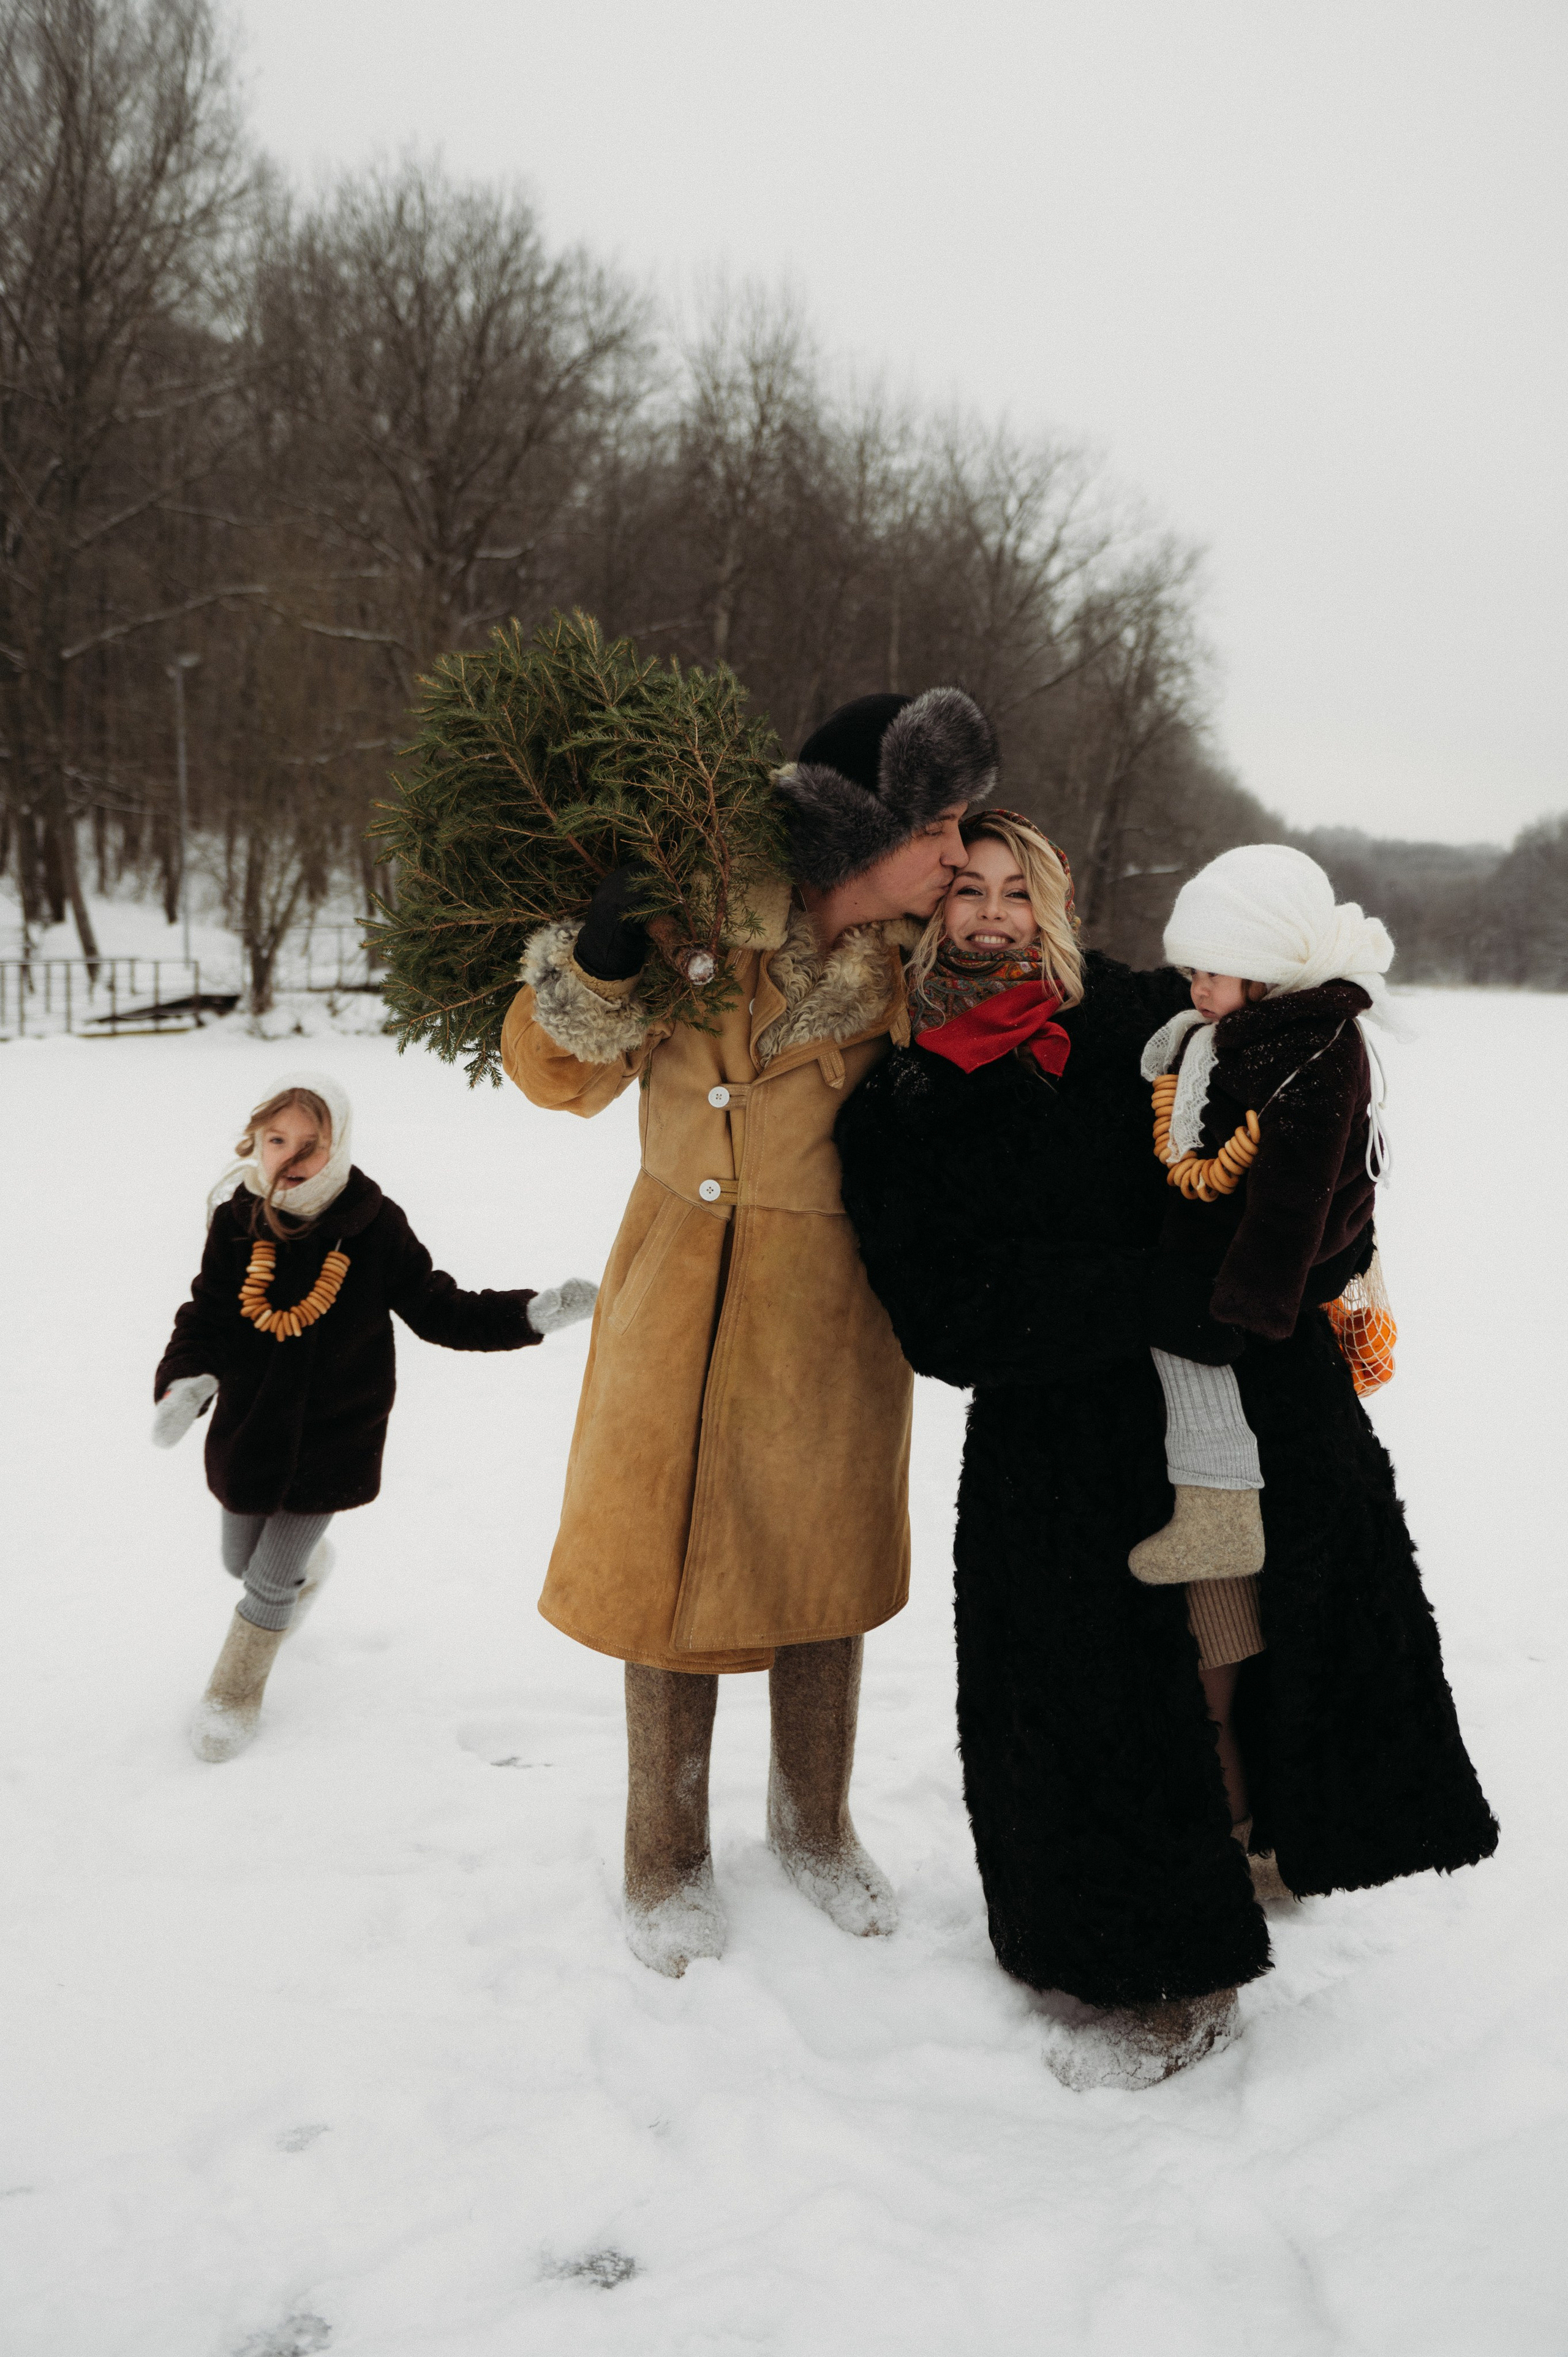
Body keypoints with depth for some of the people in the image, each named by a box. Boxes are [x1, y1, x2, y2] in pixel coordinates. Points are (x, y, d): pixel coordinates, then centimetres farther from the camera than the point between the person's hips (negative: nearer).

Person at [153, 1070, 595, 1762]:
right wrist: (187, 1378, -30)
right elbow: (207, 1316, -9)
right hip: (249, 1427, 3)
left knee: (271, 1581, 4)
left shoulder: (376, 1226, -14)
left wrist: (529, 1314, -20)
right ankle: (305, 1560, 56)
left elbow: (438, 1310, -7)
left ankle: (234, 1696, 31)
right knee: (240, 1562, 19)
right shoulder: (238, 1221, -12)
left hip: (334, 1436, -2)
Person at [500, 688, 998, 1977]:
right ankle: (670, 1859, 29)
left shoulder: (916, 962, -9)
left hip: (837, 1305, 2)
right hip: (686, 1297, -2)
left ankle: (815, 1827, 39)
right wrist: (601, 957, -28)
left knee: (825, 1569, 15)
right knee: (674, 1569, 8)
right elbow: (559, 1072, -10)